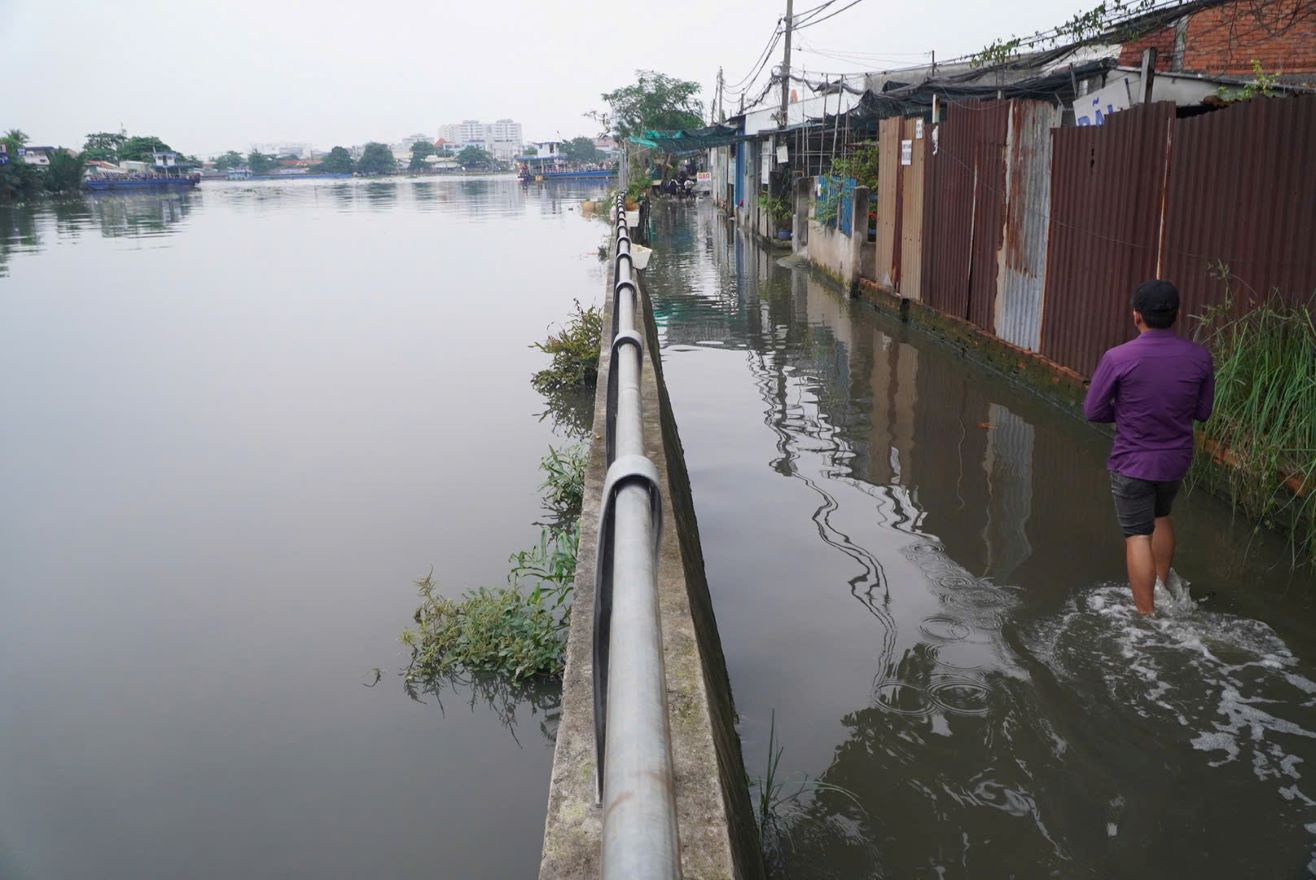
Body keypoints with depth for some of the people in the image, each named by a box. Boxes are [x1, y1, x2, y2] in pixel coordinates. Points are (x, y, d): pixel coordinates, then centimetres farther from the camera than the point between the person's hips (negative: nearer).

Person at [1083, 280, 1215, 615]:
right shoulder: (1200, 357, -9)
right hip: (1176, 460, 4)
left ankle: (1147, 615, 8)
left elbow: (1093, 411, -11)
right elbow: (1202, 412, 2)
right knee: (1161, 516, 29)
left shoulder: (1117, 358, -20)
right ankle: (1163, 584, 45)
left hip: (1132, 462, -4)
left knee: (1138, 536, 4)